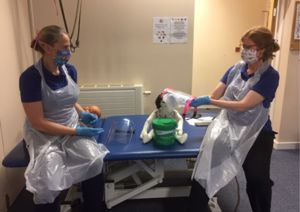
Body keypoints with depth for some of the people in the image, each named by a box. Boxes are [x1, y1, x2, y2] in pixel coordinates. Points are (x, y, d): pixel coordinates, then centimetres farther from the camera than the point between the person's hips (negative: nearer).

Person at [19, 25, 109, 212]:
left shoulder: (70, 70, 0)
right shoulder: (31, 77, -17)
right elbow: (38, 123, -17)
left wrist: (82, 113, -3)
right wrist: (76, 131, -20)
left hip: (73, 127, 4)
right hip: (43, 134, -4)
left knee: (94, 161, -22)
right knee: (48, 178, -28)